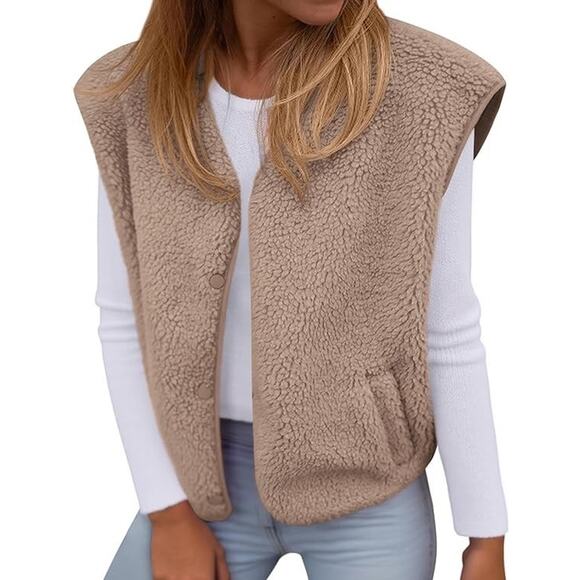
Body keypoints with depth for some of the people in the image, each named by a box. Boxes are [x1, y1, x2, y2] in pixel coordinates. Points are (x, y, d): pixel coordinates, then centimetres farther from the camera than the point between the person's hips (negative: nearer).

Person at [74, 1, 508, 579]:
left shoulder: (425, 91, -18)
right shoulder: (135, 100, -10)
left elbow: (449, 331, -11)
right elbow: (125, 319, -4)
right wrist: (169, 515, -5)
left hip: (365, 494, -2)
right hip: (216, 478, 3)